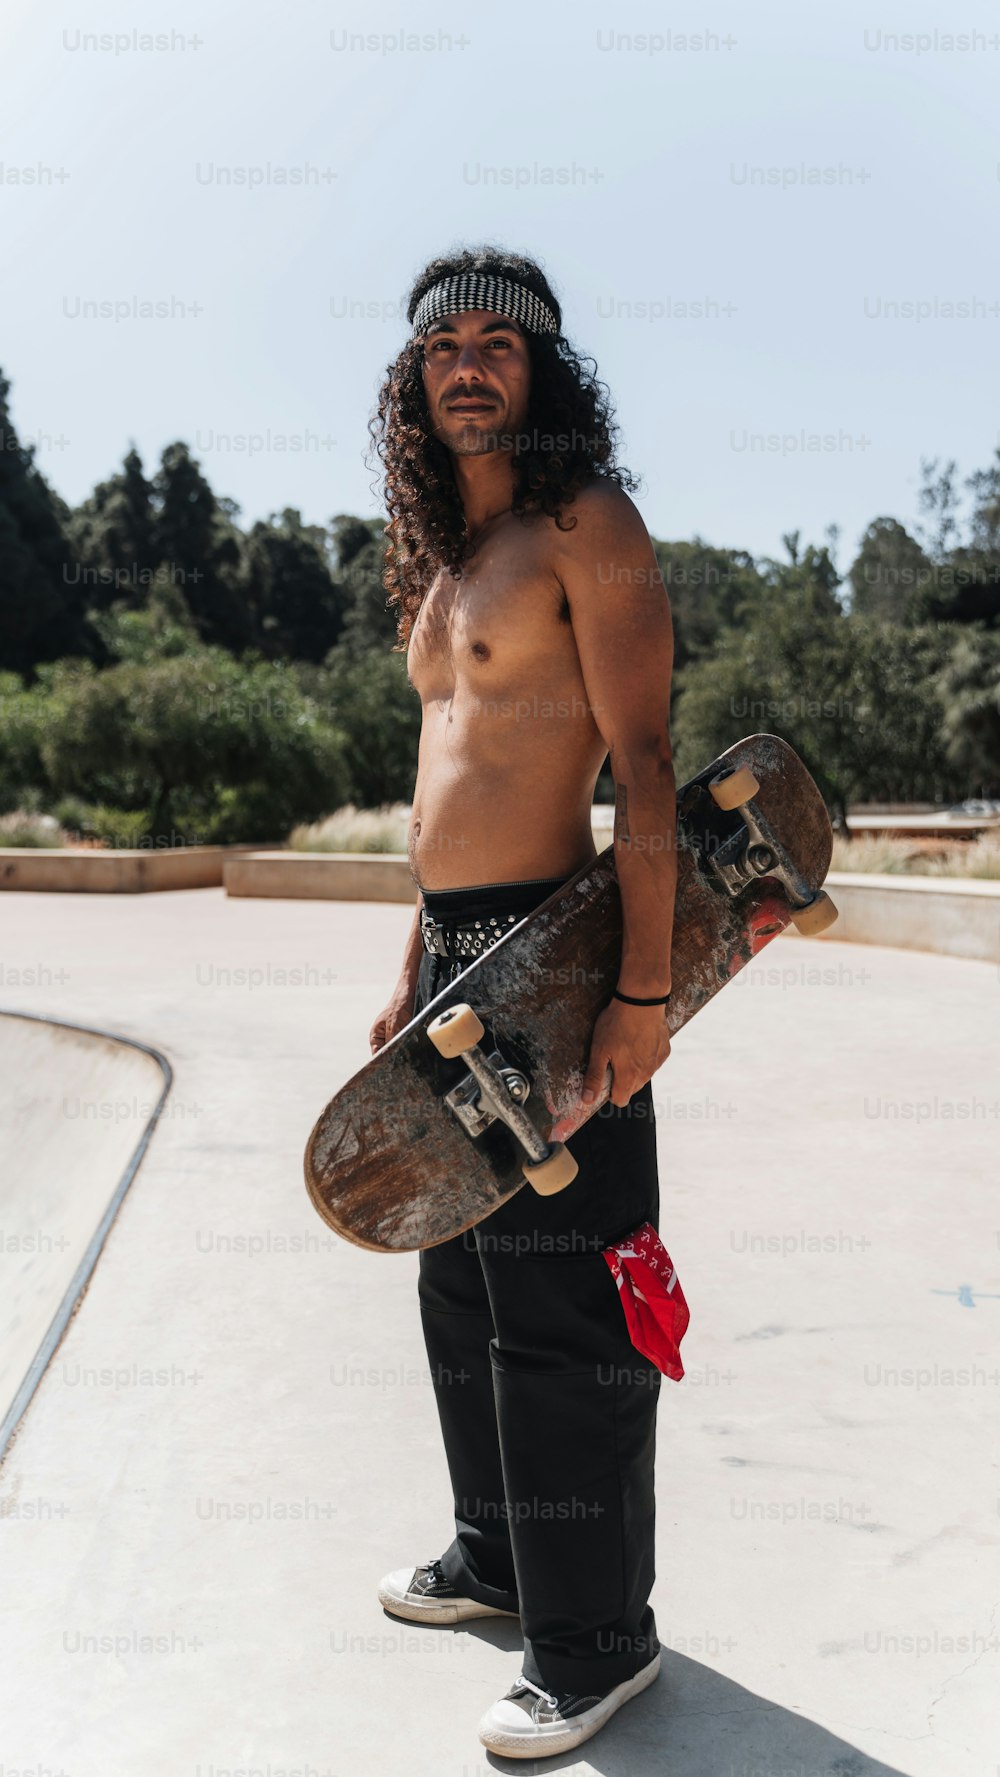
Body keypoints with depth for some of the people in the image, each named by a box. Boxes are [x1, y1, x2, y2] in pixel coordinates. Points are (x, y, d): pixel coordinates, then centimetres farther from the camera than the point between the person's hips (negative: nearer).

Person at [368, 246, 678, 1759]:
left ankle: (594, 1637, 17)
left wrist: (645, 990, -22)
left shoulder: (588, 525, -7)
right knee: (464, 1282, 18)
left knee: (555, 1313, -1)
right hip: (453, 954, 9)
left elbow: (645, 764, -15)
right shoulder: (441, 565, 18)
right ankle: (498, 1553, 37)